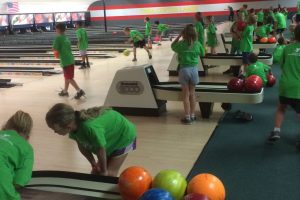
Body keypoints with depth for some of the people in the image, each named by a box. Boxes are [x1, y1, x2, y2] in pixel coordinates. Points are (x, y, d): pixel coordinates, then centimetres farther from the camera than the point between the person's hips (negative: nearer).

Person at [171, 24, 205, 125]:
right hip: (194, 69, 2)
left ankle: (187, 117, 8)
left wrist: (179, 36, 5)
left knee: (186, 95, 5)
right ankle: (192, 116, 21)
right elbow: (202, 54, 10)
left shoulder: (181, 44, -10)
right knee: (192, 93, 14)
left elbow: (172, 46, 9)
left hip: (184, 69, -2)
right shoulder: (197, 44, -5)